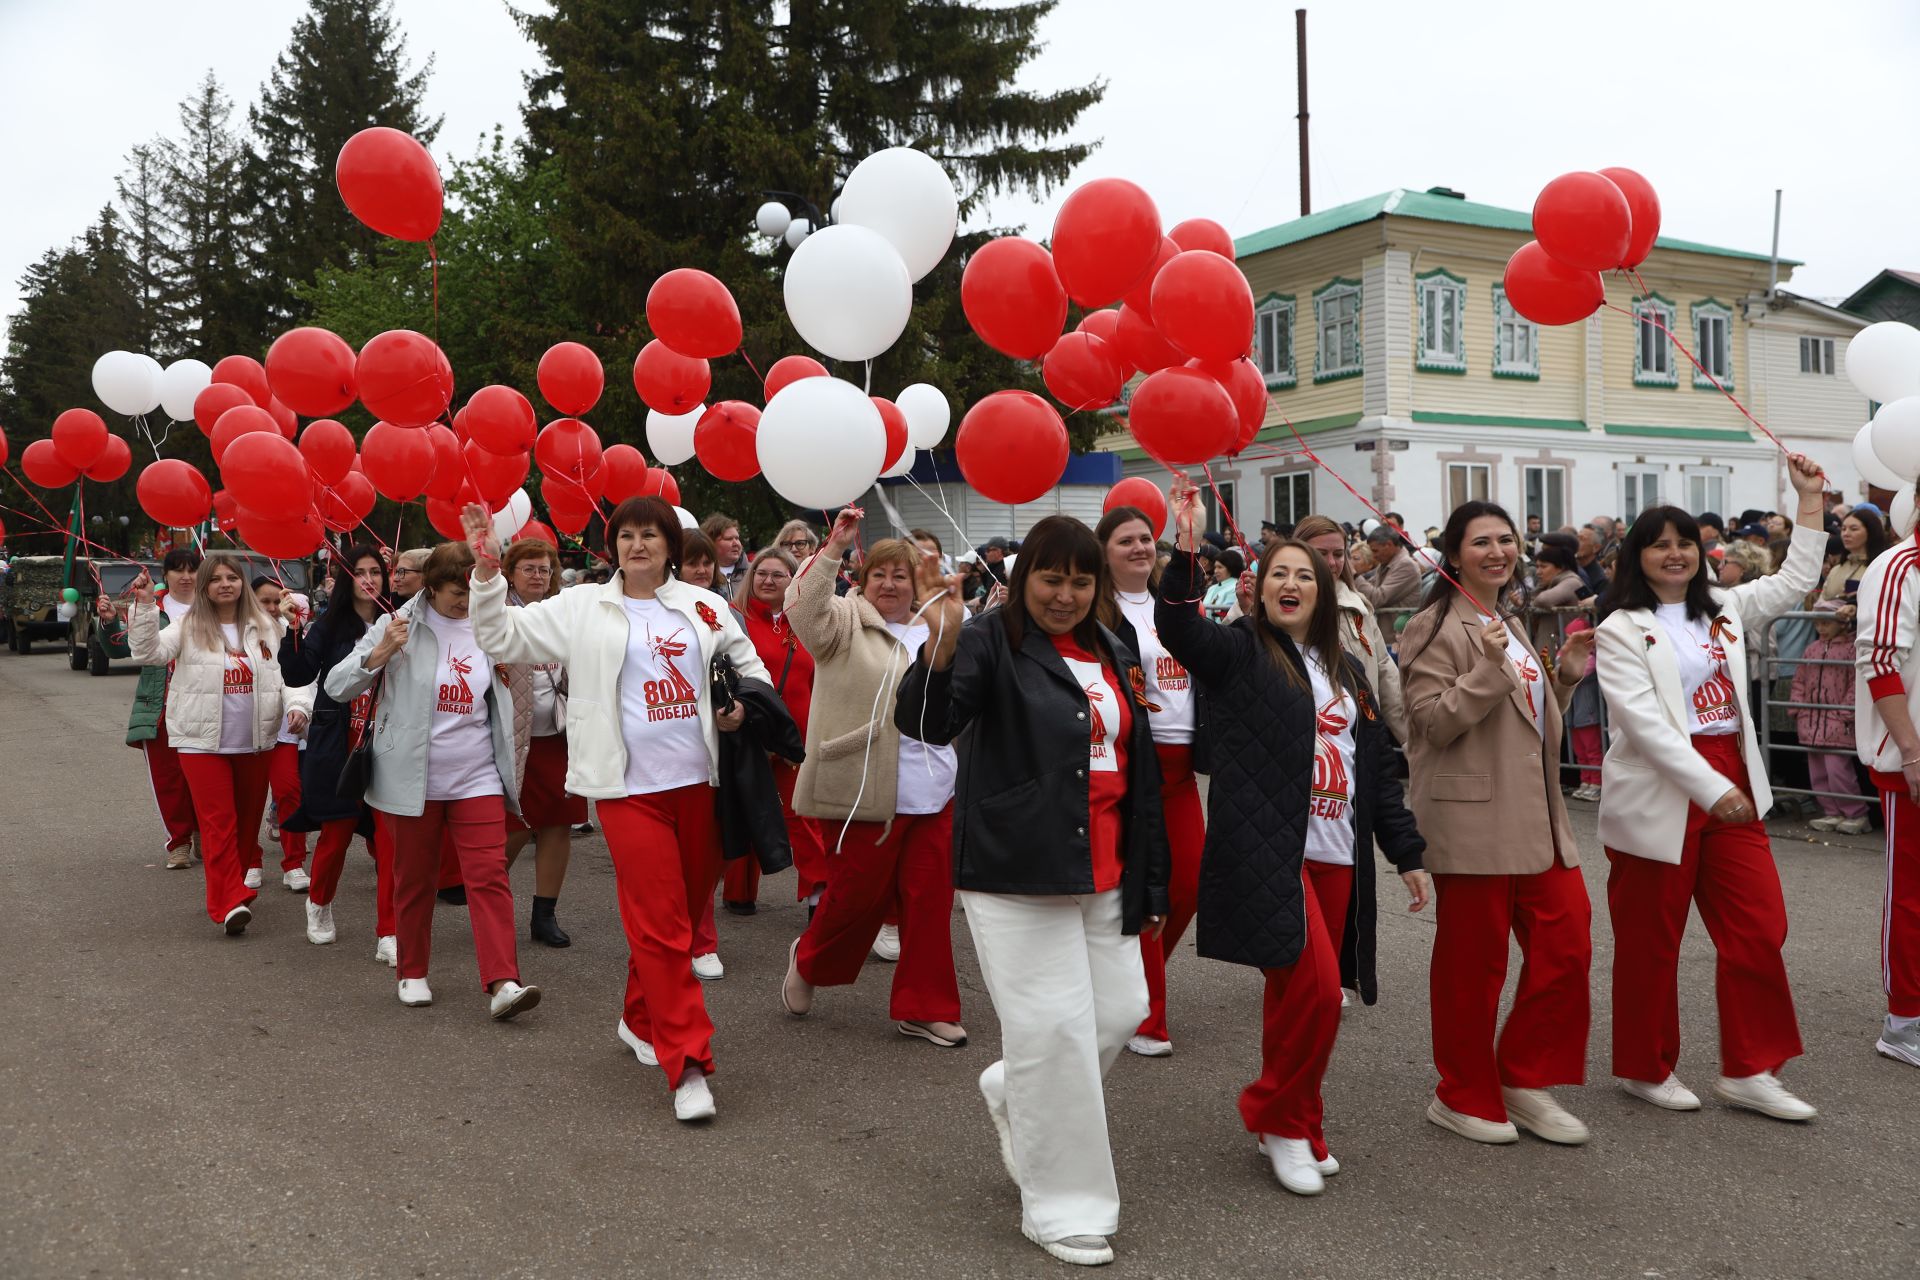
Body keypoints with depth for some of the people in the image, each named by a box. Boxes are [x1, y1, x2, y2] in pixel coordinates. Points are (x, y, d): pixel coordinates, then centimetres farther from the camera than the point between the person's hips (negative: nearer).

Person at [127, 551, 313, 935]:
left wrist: (297, 704, -12)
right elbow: (147, 652, -13)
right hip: (203, 742, -3)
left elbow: (288, 674, 7)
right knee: (219, 823, -10)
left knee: (249, 822, 11)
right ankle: (231, 903, -13)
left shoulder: (265, 628, 7)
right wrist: (145, 606, -23)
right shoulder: (189, 627, 0)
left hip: (255, 743, 3)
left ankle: (232, 894, 26)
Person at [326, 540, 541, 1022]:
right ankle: (412, 973, 26)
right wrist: (381, 652, -18)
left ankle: (503, 984, -14)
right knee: (415, 881, 10)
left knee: (490, 876, -8)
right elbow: (336, 687, -4)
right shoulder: (399, 625, -3)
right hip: (415, 778, -2)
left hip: (478, 778, 2)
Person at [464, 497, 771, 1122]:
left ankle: (641, 1022, 35)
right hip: (631, 787, -3)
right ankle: (688, 1064, -5)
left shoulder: (702, 605, 11)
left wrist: (745, 707, 4)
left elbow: (748, 662, 22)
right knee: (660, 924, -8)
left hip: (697, 781, 4)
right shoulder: (584, 607, 5)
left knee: (684, 912, 13)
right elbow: (504, 636, 4)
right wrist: (488, 570, -7)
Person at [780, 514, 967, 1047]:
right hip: (863, 792, -5)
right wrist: (833, 548, -27)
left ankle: (924, 1007, 18)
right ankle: (809, 960, 34)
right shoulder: (845, 622, -2)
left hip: (934, 793, 5)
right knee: (860, 894, 4)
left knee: (930, 899, 6)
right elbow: (802, 607, -22)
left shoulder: (935, 632, 17)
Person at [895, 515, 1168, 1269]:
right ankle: (1062, 1208, 13)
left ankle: (1012, 1095, 37)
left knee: (1120, 1010, 10)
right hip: (1015, 875, -7)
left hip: (1103, 873, 7)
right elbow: (924, 723, -23)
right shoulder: (991, 643, -8)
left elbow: (1141, 772, 16)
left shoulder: (1114, 657, 13)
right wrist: (940, 644, -42)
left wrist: (1149, 881, 15)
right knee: (1054, 1030, -4)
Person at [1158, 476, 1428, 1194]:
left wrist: (1407, 853, 17)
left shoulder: (1346, 670, 18)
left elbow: (1376, 768, 20)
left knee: (1300, 995, 9)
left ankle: (1292, 1124, 26)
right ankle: (1278, 1117, 8)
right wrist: (1186, 550, -35)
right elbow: (1176, 628, -21)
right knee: (1314, 991, -14)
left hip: (1337, 856, 6)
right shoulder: (1239, 655, 1)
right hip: (1267, 852, -6)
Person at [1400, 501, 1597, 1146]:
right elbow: (1434, 722, -16)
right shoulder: (1437, 628, -8)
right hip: (1472, 821, -8)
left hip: (1535, 818, 8)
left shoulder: (1509, 625, 19)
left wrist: (1565, 677, 11)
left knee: (1567, 943, 4)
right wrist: (1489, 667, -24)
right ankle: (1464, 1097, 17)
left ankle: (1524, 1077, 20)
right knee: (1472, 960, 2)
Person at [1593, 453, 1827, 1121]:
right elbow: (1644, 723, -16)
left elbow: (1795, 582, 19)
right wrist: (1712, 789, -22)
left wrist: (1810, 497, 13)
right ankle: (1645, 1067, 21)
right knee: (1650, 938, 5)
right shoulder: (1621, 630, -7)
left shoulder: (1723, 609, 13)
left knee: (1759, 928, 4)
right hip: (1660, 795, -6)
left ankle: (1748, 1071, 16)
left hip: (1731, 783, 6)